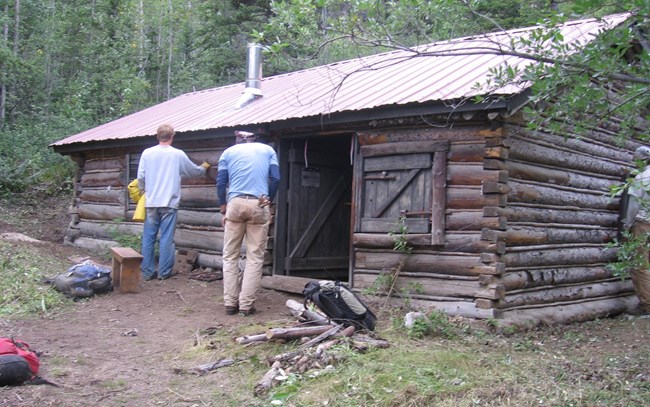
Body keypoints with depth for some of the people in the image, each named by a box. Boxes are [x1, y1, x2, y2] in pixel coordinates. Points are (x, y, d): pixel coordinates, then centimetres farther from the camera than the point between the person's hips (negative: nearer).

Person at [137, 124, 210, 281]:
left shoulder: (147, 153, 1)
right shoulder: (178, 154, -1)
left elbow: (141, 177, 1)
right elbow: (194, 171, 14)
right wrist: (204, 168, 35)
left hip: (151, 203, 2)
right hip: (169, 203, -2)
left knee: (148, 238, 8)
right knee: (167, 239, 3)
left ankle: (147, 272, 10)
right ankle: (164, 272, 5)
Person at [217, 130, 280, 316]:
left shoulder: (228, 152, 17)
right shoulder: (268, 150, 17)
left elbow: (221, 182, 8)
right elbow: (275, 178, 5)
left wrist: (223, 210, 14)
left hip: (235, 203, 1)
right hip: (259, 205, 0)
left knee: (230, 256, 9)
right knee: (255, 257, 3)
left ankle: (230, 303, 7)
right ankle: (246, 305, 0)